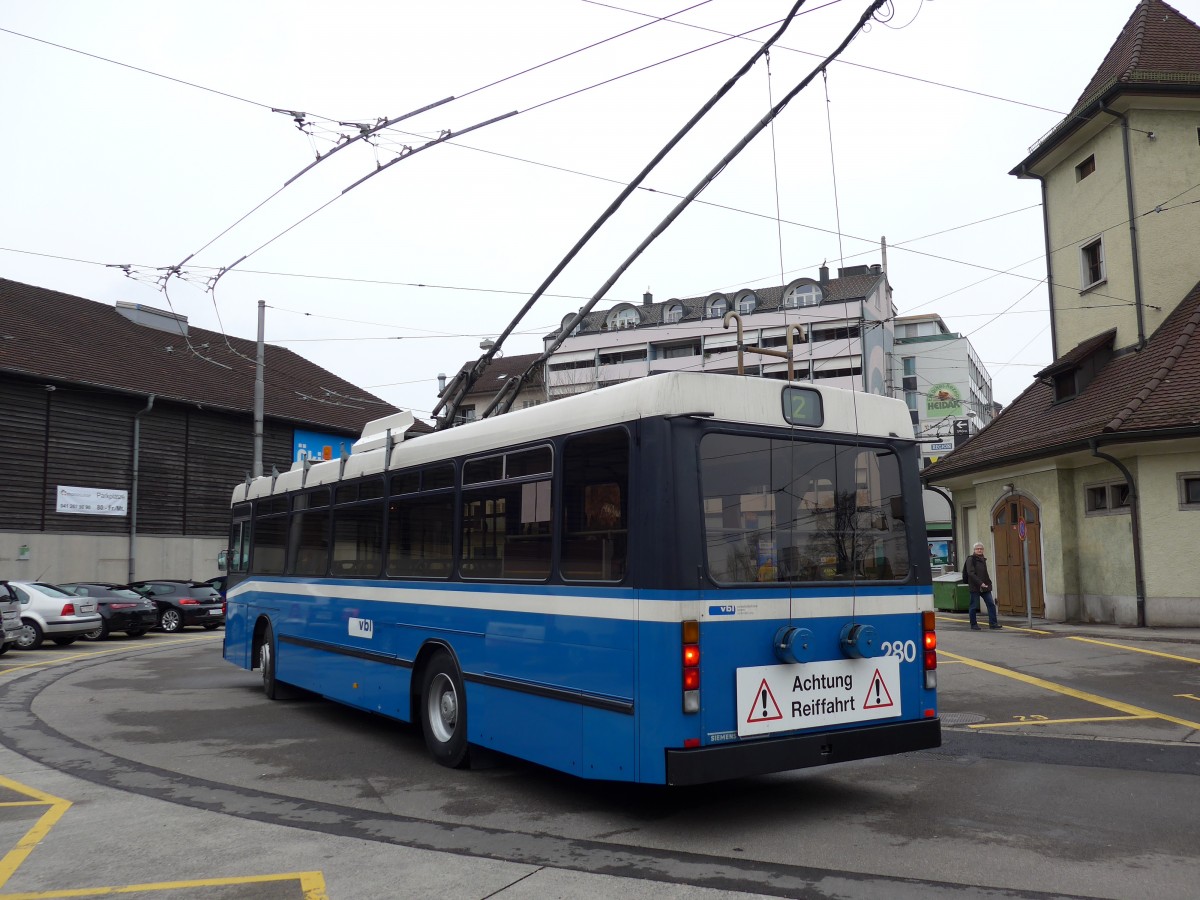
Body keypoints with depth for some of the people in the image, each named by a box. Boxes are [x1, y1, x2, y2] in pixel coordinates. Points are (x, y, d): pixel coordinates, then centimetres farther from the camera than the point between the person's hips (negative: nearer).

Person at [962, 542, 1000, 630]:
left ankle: (993, 623, 5)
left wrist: (989, 583, 8)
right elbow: (971, 573, -16)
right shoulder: (970, 559, -7)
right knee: (974, 606, 0)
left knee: (991, 604, 1)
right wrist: (980, 583, -22)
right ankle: (973, 624, 9)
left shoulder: (983, 559, 15)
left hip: (985, 586, 7)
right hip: (975, 587, -7)